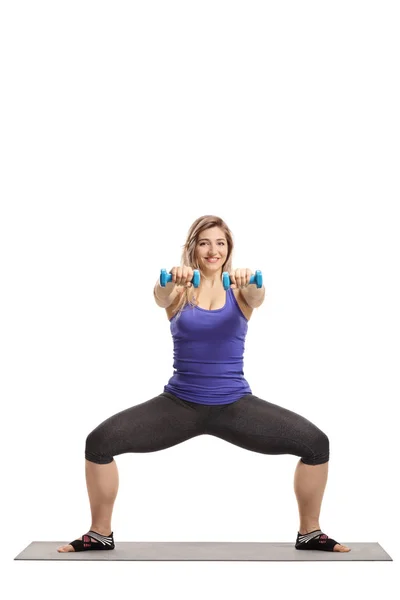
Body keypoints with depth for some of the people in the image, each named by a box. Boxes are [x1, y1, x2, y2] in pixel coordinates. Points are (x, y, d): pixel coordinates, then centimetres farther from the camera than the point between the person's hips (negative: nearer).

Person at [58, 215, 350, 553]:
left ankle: (310, 533, 8)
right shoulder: (179, 291, 0)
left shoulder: (240, 290, 1)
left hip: (234, 404, 1)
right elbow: (161, 295, -24)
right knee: (99, 442, -17)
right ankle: (101, 534, 5)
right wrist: (171, 281, -49)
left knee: (317, 444, -13)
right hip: (180, 404, 0)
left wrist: (251, 283, -47)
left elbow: (258, 297, -23)